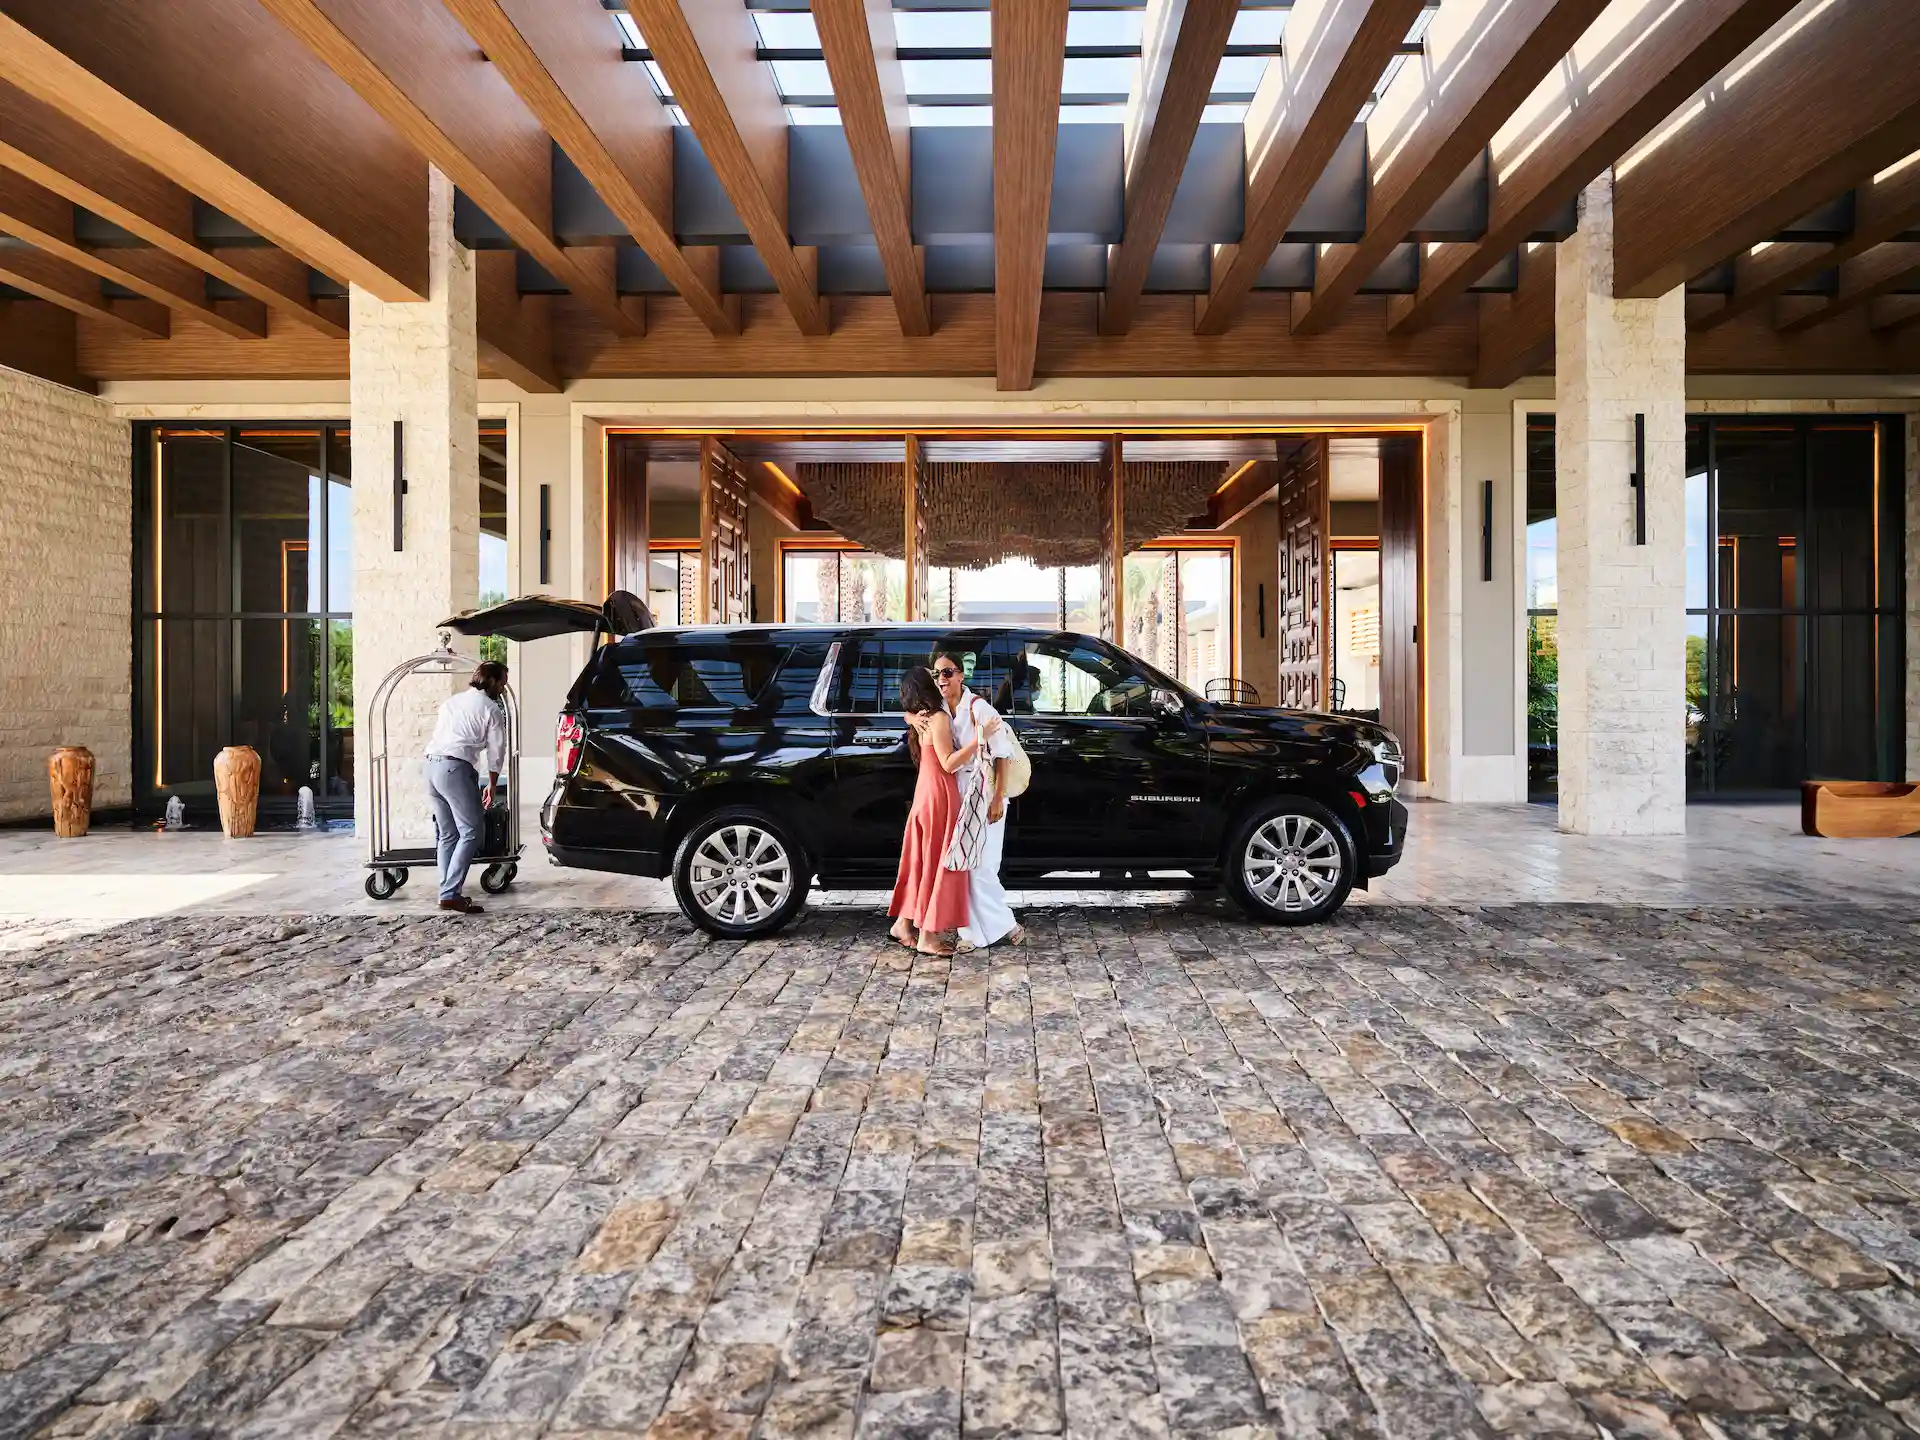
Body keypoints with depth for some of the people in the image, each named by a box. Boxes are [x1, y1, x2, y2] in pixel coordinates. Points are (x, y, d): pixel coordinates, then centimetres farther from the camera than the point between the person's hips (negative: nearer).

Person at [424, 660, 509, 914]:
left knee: (447, 835, 14)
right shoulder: (491, 709, 3)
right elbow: (496, 752, 4)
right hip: (456, 768, -8)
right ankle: (450, 894, -14)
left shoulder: (451, 701, 24)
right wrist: (491, 786, 17)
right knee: (471, 832, -6)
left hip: (432, 764, 8)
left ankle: (448, 891, 14)